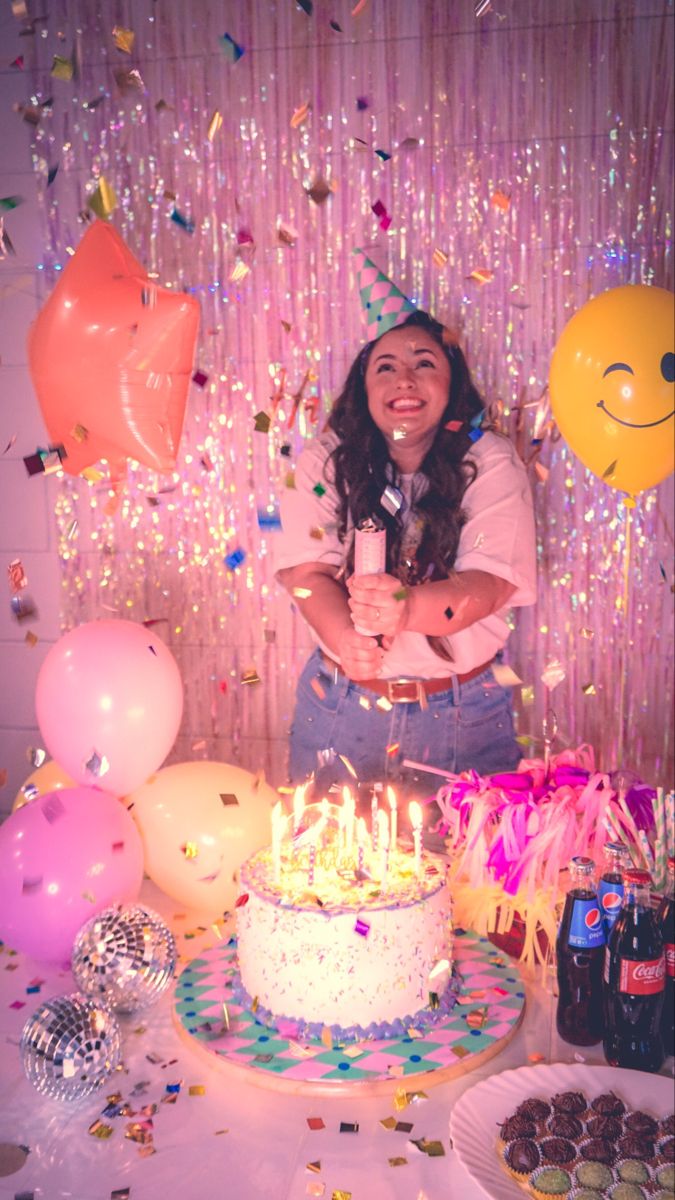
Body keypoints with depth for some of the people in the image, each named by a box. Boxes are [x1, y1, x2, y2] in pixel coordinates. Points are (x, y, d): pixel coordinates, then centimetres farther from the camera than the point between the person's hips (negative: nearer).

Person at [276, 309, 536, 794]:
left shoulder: (491, 462, -6)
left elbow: (490, 581, -18)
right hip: (340, 707, 1)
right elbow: (308, 571, -10)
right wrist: (345, 639, -31)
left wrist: (410, 605, -38)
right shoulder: (326, 460, -2)